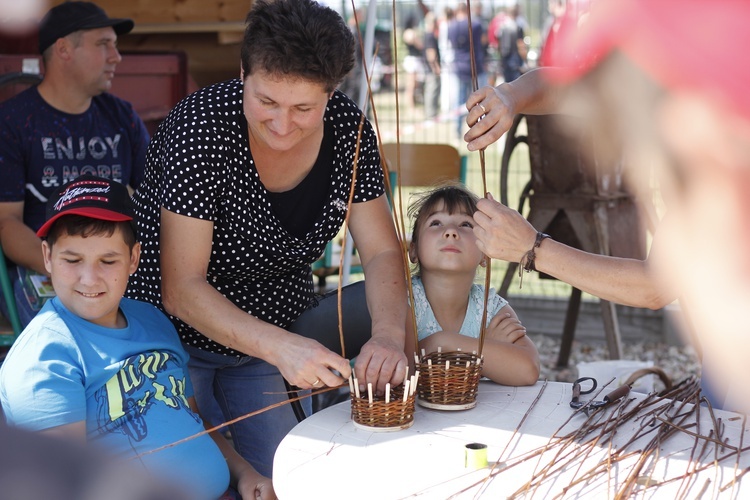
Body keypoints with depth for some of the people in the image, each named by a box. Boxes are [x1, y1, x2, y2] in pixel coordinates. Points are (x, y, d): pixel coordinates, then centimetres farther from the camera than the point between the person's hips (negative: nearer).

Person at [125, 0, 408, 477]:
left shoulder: (349, 130, -13)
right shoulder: (202, 126, -27)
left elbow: (383, 252, -9)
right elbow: (181, 288, -28)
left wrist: (388, 333, -30)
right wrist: (280, 347, -42)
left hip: (279, 332, 4)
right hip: (176, 335, -4)